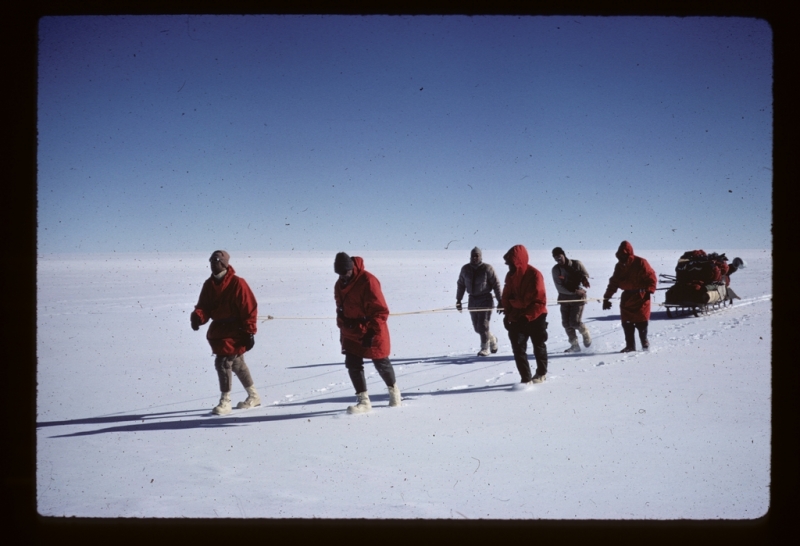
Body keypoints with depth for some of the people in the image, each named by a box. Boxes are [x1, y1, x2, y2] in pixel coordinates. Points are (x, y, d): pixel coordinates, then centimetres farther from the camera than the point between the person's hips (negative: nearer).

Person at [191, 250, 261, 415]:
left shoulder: (237, 283, -15)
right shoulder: (209, 284, 5)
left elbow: (249, 309, -14)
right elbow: (204, 306, 3)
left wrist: (249, 333, -15)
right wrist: (198, 316, -20)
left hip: (234, 331, -8)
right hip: (218, 330, 8)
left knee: (223, 362, -15)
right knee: (236, 363, 18)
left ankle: (225, 401, -4)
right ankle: (253, 396, 34)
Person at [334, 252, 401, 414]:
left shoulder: (368, 281, -20)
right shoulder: (339, 285, 5)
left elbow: (380, 311, -21)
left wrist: (371, 332, -24)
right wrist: (342, 327, 13)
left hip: (372, 334, -6)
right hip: (351, 334, 6)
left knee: (381, 364, 8)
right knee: (353, 365, -3)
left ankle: (394, 391, 32)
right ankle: (363, 401, 3)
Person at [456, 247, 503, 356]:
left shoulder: (487, 268, -8)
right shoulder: (465, 269, 4)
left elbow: (496, 284, -6)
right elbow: (460, 284, 13)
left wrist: (500, 300, -7)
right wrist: (458, 300, 12)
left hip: (485, 299, -5)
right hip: (472, 300, 5)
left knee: (483, 325, -9)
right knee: (477, 327, 8)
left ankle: (485, 349, 3)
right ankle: (492, 339, 34)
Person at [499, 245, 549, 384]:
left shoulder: (534, 275, -20)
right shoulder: (510, 275, -1)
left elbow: (540, 302, -20)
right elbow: (506, 296, 9)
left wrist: (526, 316, -25)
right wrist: (508, 314, -4)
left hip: (535, 317, -4)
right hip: (517, 318, 4)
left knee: (538, 346, 15)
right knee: (518, 347, -6)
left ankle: (542, 373, 36)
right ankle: (526, 378, -1)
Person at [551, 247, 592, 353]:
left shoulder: (576, 264, -5)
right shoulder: (555, 269, -3)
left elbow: (585, 274, 9)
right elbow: (559, 287, -10)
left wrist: (584, 279, -16)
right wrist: (574, 291, -20)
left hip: (578, 297, -3)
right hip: (565, 298, 3)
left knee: (575, 322, -12)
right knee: (566, 323, 0)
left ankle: (586, 334, 18)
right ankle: (574, 345, 13)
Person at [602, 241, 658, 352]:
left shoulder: (640, 263, -9)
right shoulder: (619, 266, 8)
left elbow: (651, 277, -9)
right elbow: (614, 283, 11)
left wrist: (648, 291, -19)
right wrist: (606, 298, 8)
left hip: (640, 296, -5)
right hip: (627, 297, 5)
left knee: (641, 322, -3)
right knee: (626, 322, 1)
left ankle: (644, 342, 18)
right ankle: (630, 346, 9)